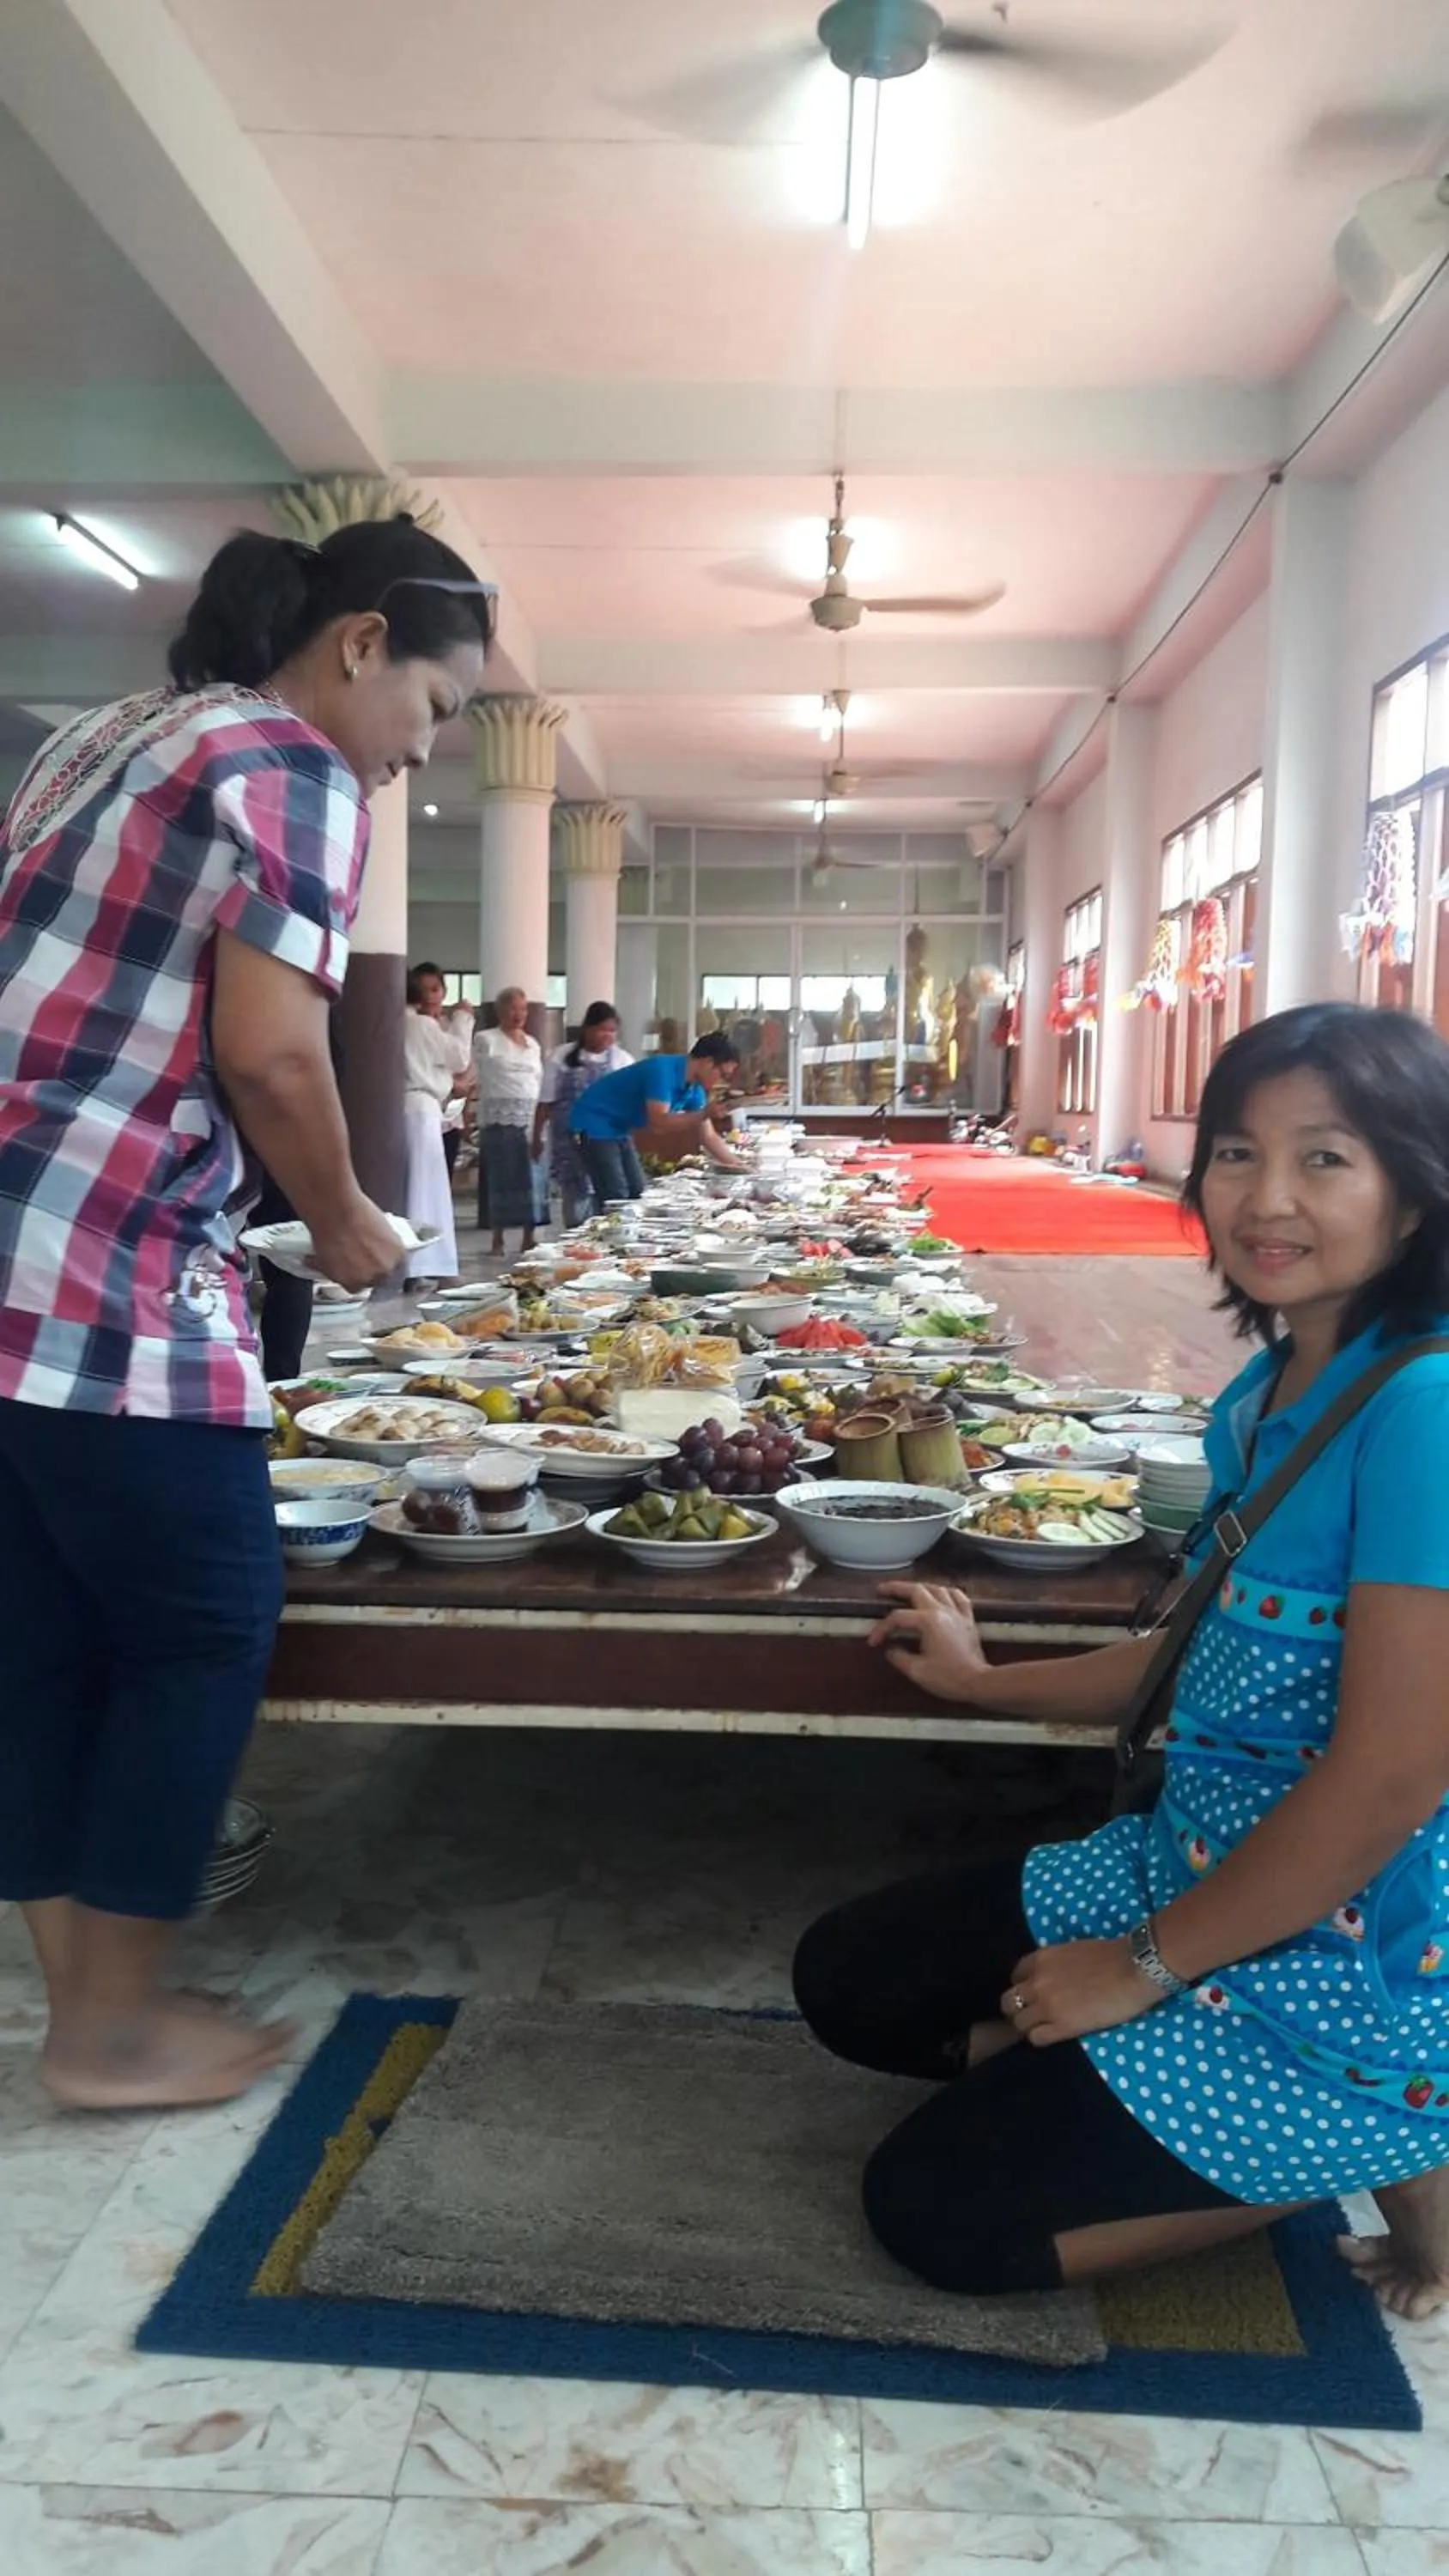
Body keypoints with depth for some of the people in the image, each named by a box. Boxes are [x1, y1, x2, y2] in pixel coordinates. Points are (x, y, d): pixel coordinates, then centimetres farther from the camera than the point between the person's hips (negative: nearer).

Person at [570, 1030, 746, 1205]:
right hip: (595, 1127, -9)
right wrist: (705, 1114, -37)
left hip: (619, 1130, 9)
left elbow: (708, 1136, 5)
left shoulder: (694, 1089, -1)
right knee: (616, 1203, -14)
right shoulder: (663, 1070, -27)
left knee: (637, 1197, 8)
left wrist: (739, 1166, -1)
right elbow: (659, 1123, -34)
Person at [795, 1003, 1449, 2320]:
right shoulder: (1268, 1393, 3)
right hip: (1200, 1870, 9)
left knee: (940, 2206, -5)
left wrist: (1146, 1964, -15)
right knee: (849, 1979, 12)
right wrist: (987, 1683, 20)